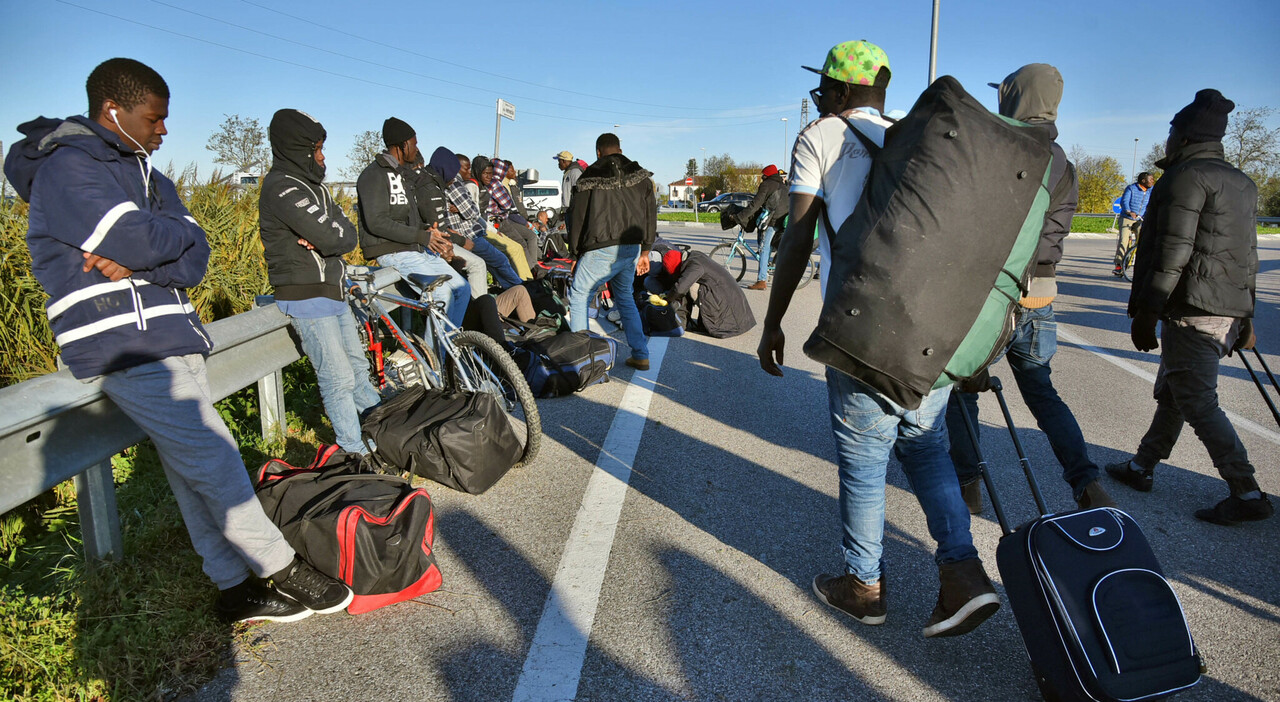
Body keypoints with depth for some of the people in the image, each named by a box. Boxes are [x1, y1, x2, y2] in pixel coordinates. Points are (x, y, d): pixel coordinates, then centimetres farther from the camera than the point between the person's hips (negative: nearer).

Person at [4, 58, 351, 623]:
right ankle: (281, 568, 3)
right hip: (124, 346, -8)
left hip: (168, 340, 8)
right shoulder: (65, 167, -7)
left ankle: (236, 586, 15)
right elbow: (135, 239, -21)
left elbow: (194, 258, 5)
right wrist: (176, 232, -1)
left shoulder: (143, 174, 18)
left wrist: (136, 261, -12)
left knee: (191, 468, 9)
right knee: (213, 460, -9)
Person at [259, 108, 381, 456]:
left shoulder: (312, 184, 13)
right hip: (306, 297, -10)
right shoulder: (282, 187, -17)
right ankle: (356, 453, 8)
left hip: (331, 290, 10)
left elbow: (348, 234, 3)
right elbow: (335, 240, -27)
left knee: (358, 366, 19)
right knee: (338, 379, -4)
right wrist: (328, 237, -7)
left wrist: (323, 238, -15)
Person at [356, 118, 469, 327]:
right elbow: (377, 223, -20)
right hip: (392, 251, -9)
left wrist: (430, 232, 2)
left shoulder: (404, 174, 21)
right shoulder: (374, 174, -10)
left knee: (462, 287, 0)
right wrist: (422, 236, -22)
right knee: (442, 293, -24)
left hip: (416, 249, 9)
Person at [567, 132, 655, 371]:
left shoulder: (590, 177, 0)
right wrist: (645, 252, 18)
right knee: (625, 297, 21)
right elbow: (650, 215, 12)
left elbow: (577, 217, 0)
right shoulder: (640, 176, 11)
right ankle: (640, 355, 19)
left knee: (579, 297, 8)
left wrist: (576, 253, 8)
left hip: (601, 250, -5)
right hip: (631, 249, 5)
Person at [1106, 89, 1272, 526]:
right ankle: (1142, 467, 27)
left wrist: (1145, 313, -15)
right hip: (1230, 311, 10)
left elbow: (1172, 253, -17)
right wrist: (1245, 317, 23)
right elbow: (1248, 255, 20)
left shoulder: (1187, 177, -10)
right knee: (1171, 391, 17)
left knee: (1198, 403, -4)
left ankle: (1247, 494, -1)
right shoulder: (1242, 183, 19)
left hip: (1192, 312, -10)